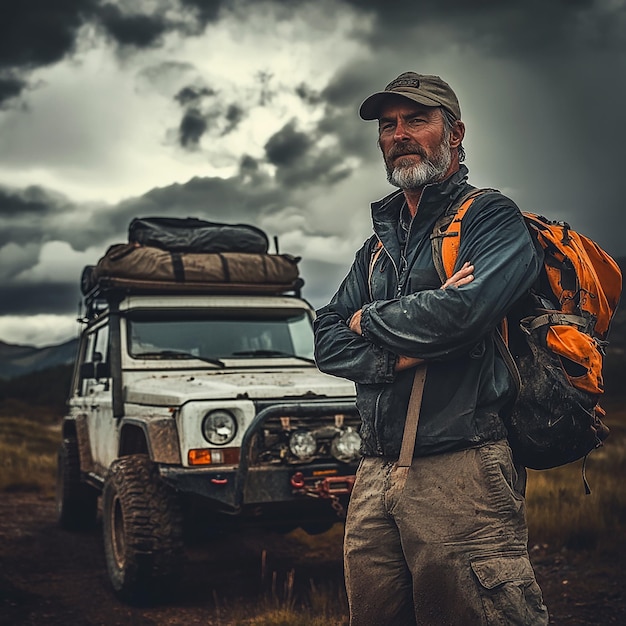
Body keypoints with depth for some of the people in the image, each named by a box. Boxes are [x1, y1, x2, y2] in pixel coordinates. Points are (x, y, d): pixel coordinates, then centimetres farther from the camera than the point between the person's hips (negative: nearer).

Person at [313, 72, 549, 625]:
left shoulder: (492, 218, 0)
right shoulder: (379, 244, 20)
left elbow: (465, 310, -20)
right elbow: (328, 345, 10)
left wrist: (372, 320, -3)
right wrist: (402, 354, -10)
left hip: (461, 473, -6)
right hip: (375, 476, 6)